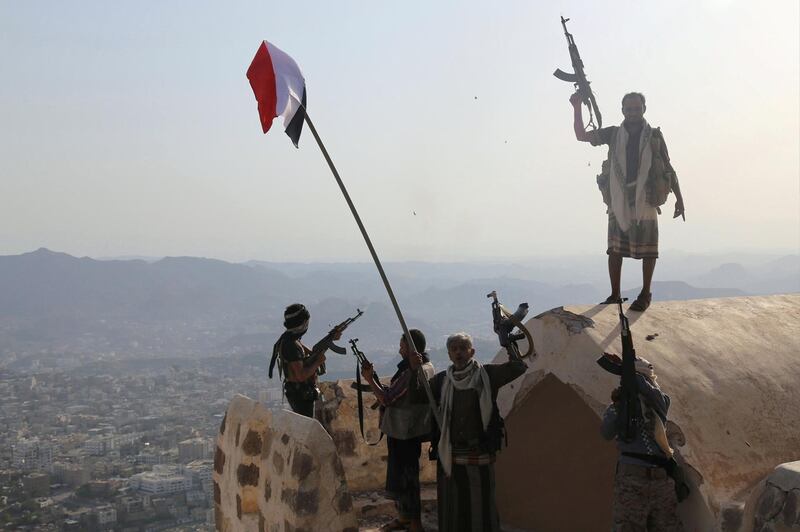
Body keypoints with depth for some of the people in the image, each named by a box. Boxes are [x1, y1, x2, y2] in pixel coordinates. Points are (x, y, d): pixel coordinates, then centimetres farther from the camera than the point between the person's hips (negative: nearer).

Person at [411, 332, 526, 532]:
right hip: (449, 457, 3)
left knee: (481, 507, 5)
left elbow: (519, 367, -9)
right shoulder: (442, 380, 6)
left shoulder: (486, 374, -2)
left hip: (480, 456, -3)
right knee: (451, 510, 12)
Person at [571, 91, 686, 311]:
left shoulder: (654, 136, 5)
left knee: (648, 249, 2)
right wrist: (577, 108, -8)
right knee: (615, 249, 4)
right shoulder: (613, 134, 9)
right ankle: (614, 295, 14)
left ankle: (645, 294, 14)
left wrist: (679, 199, 4)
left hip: (645, 200, -1)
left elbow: (668, 169, 8)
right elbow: (582, 136, 4)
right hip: (618, 201, 2)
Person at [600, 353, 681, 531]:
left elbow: (650, 392, -9)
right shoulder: (618, 407, 13)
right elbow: (607, 433, -4)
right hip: (631, 478, -2)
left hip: (662, 478, 2)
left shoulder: (660, 402, 16)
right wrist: (617, 407, -17)